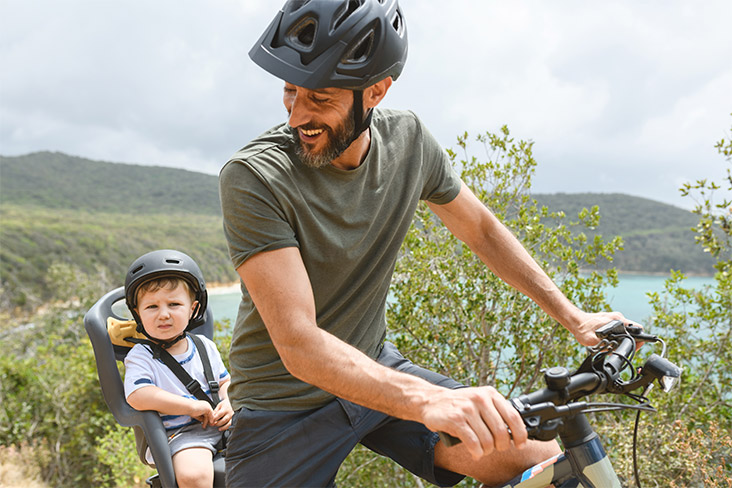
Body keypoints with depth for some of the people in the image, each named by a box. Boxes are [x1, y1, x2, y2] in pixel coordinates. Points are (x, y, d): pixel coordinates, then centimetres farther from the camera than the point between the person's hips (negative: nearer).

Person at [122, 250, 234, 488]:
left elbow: (224, 381, 22)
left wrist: (228, 403, -2)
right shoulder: (140, 356, -4)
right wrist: (193, 407, -21)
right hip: (179, 433, -5)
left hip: (219, 426, 6)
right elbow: (138, 396, -21)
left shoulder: (204, 346, 12)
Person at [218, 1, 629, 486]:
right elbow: (300, 345, -32)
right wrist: (429, 400, -45)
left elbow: (482, 230, 7)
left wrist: (574, 316, 4)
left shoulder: (407, 139, -9)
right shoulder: (254, 178, -25)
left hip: (376, 370, 4)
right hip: (287, 406, -3)